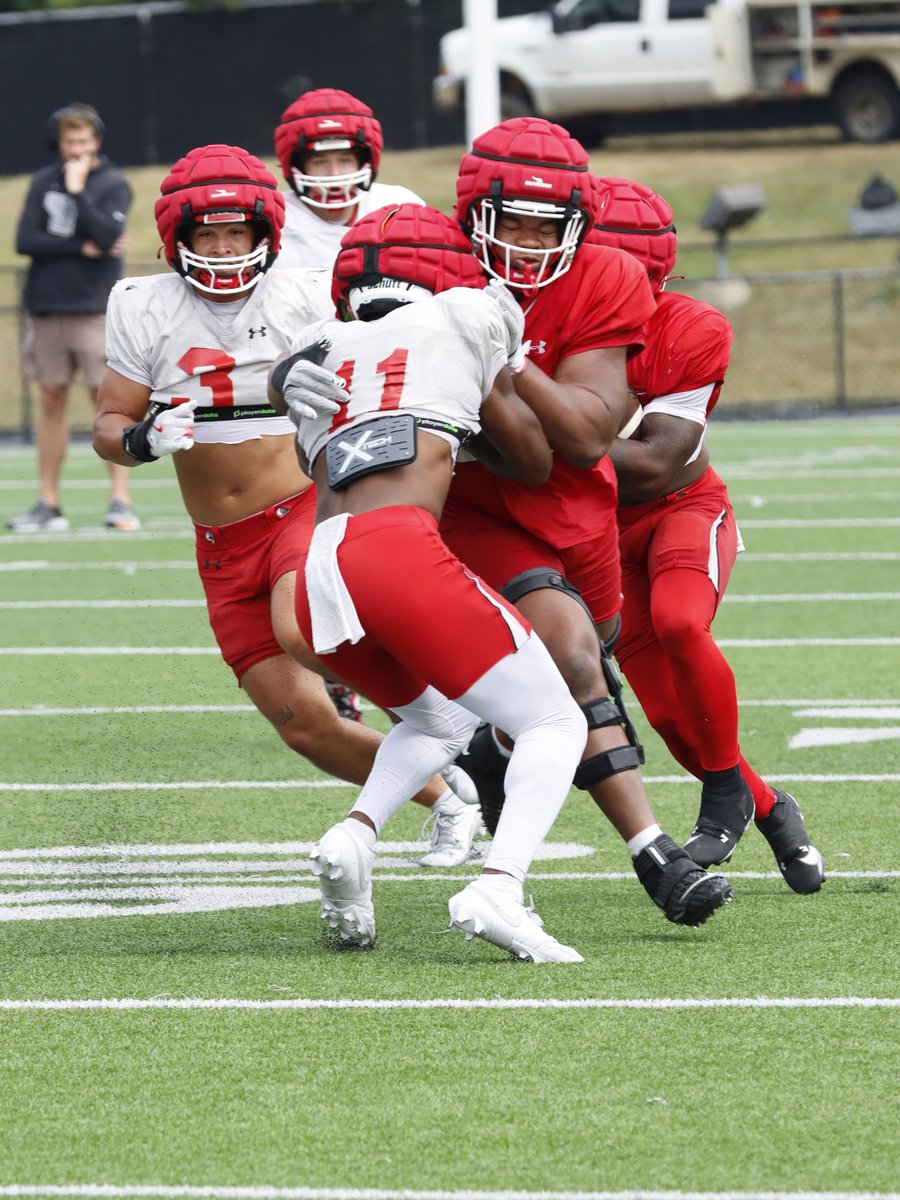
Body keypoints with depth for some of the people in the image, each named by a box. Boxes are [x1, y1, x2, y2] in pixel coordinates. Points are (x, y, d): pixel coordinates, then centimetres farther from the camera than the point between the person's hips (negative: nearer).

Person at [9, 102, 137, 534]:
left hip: (95, 308, -4)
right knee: (52, 402, 6)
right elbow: (25, 240, -2)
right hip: (46, 308, 4)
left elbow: (107, 236, -15)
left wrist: (78, 190, -13)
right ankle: (48, 503, 9)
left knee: (107, 399, -6)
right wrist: (80, 248, -9)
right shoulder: (43, 183, 9)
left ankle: (121, 499, -5)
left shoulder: (113, 183, 0)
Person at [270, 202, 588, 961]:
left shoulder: (315, 354, 26)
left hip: (318, 583, 5)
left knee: (440, 720, 31)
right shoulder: (461, 320, 16)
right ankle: (498, 888, -19)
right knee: (554, 726, 7)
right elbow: (534, 463, 26)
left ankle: (355, 835, 3)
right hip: (401, 550, -5)